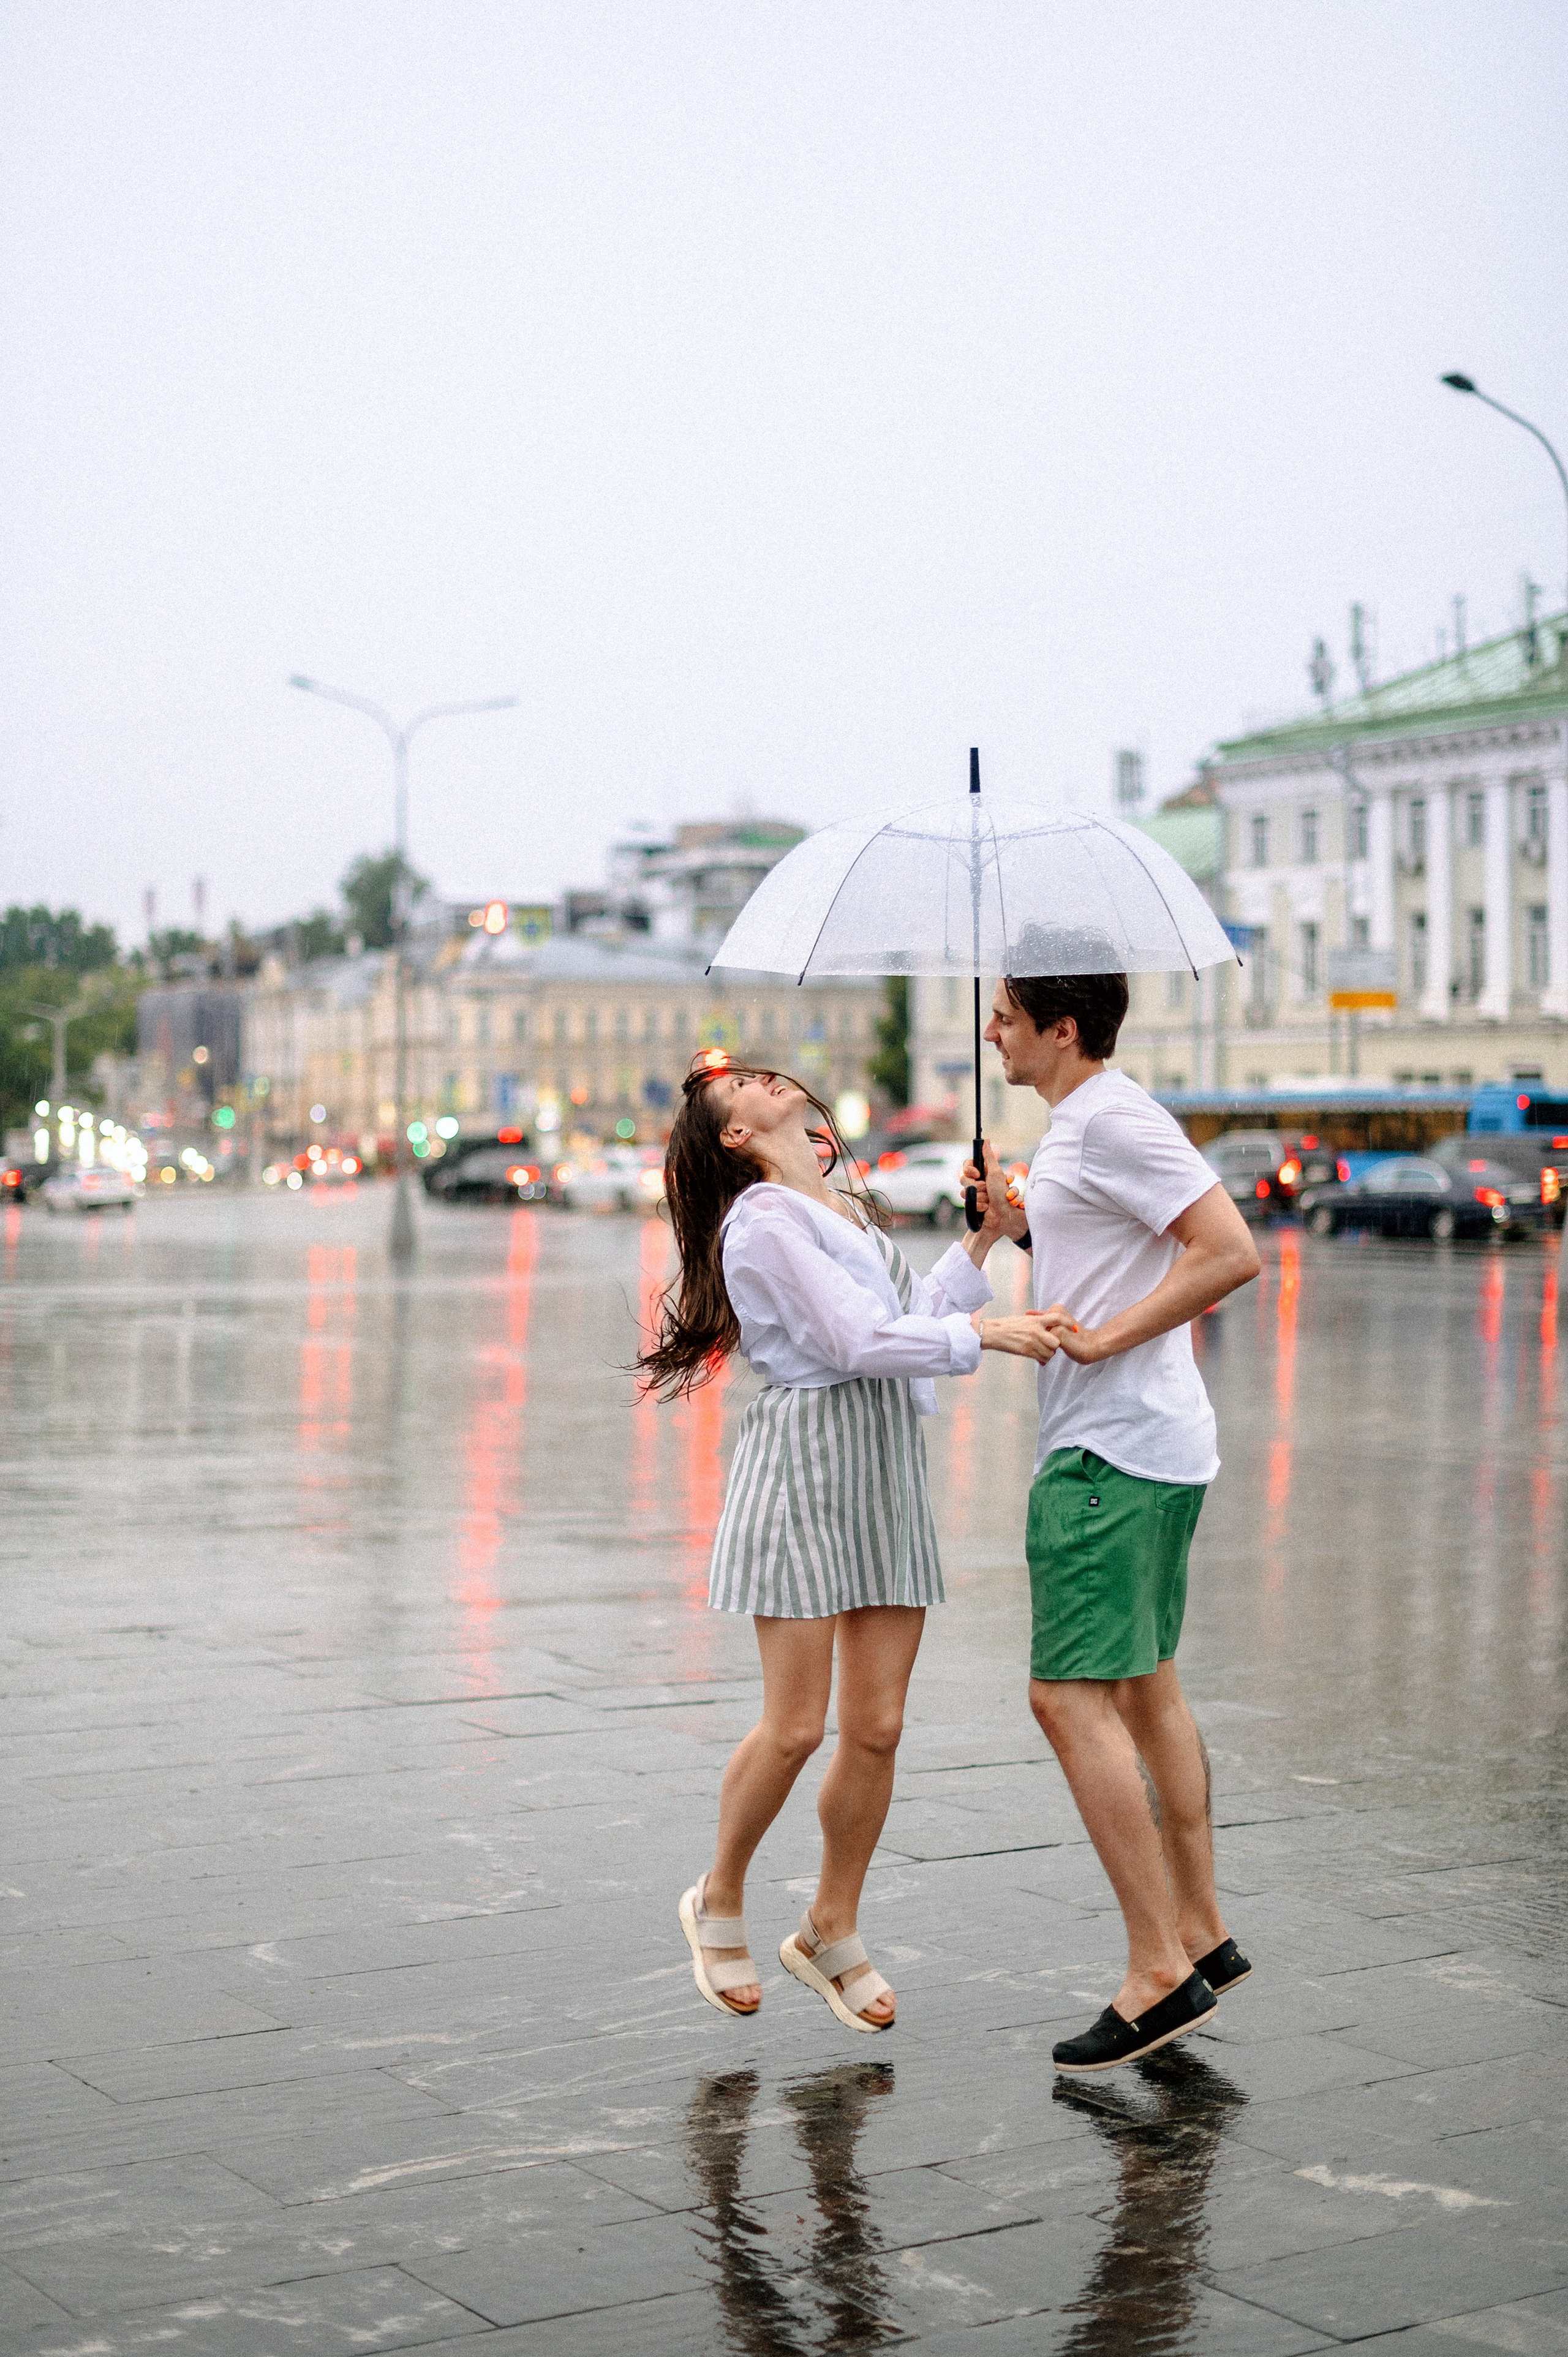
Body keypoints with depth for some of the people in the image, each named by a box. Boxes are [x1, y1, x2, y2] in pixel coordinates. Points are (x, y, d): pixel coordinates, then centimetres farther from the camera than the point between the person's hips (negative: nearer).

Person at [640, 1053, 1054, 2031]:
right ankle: (719, 1902, 19)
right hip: (807, 1463, -7)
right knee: (796, 1726, -5)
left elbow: (914, 1316, 18)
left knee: (878, 1727, 4)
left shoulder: (848, 1209, 20)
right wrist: (986, 1335, -12)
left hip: (890, 1471, 7)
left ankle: (833, 1931, 19)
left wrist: (981, 1244, 16)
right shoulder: (763, 1219, -7)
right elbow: (859, 1339, -14)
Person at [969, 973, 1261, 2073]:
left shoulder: (1116, 1121, -15)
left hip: (1113, 1450, -11)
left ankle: (1161, 1971, -8)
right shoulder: (1078, 1126, 16)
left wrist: (1105, 1339, -21)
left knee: (1071, 1695, -11)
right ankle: (1203, 1936, 24)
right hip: (1147, 1447, 11)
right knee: (1145, 1690, 16)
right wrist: (1017, 1219, 12)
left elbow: (1233, 1252, -22)